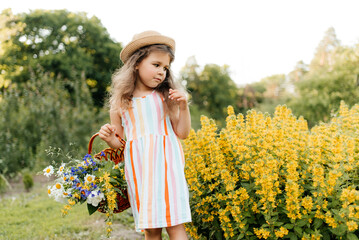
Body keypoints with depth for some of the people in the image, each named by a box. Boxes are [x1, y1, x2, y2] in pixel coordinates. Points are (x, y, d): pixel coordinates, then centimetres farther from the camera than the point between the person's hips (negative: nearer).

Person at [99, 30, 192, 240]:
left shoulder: (166, 97, 3)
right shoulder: (120, 102, 6)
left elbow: (182, 133, 3)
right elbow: (119, 143, 14)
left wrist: (183, 107, -9)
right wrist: (109, 138, -8)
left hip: (165, 163, -1)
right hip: (138, 168, 2)